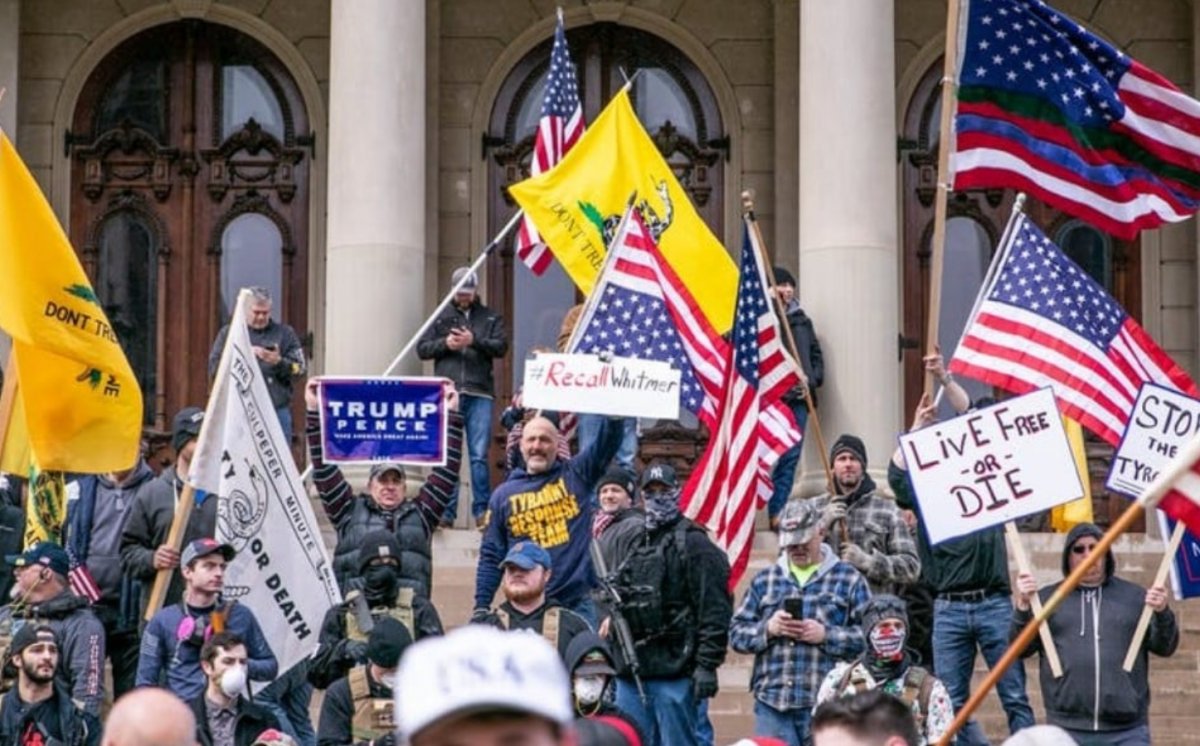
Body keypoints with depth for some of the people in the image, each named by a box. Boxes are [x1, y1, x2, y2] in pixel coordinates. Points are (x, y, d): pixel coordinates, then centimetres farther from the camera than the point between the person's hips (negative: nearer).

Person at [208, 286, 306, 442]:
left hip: (278, 410, 1)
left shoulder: (284, 333, 11)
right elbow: (214, 369, -1)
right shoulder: (228, 333, 9)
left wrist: (279, 362, -14)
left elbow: (300, 369, 4)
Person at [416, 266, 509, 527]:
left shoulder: (490, 318, 15)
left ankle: (482, 511, 1)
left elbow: (501, 347, 2)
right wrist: (445, 344, -6)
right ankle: (446, 511, 2)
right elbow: (422, 349, 12)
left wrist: (474, 341, -14)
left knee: (479, 455, -3)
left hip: (479, 395, -1)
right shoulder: (441, 317, 17)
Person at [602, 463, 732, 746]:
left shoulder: (694, 544, -5)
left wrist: (707, 665, -18)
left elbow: (714, 611, -13)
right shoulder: (634, 544, 20)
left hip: (674, 672, -7)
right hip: (631, 671, 7)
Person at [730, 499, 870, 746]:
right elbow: (736, 633, 12)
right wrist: (767, 629, -6)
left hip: (826, 705, -2)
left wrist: (826, 635, -13)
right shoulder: (764, 580, 16)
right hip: (772, 702, 2)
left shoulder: (849, 579, 6)